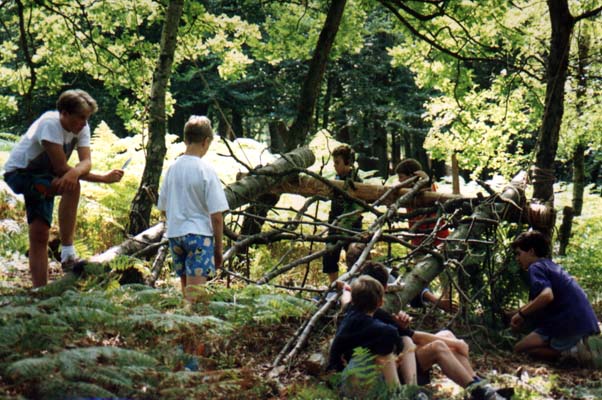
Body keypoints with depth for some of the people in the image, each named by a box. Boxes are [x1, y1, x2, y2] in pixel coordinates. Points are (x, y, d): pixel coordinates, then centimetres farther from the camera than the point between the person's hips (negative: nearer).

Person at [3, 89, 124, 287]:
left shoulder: (82, 128, -7)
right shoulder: (50, 124, -29)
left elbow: (86, 162, -20)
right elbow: (61, 168, -30)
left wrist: (75, 172, -46)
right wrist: (103, 178, -29)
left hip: (44, 178, 7)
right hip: (19, 173, -7)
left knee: (40, 235, 1)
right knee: (72, 186, -31)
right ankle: (67, 250, -29)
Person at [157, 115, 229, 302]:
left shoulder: (172, 168, 6)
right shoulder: (205, 169, -10)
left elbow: (163, 208, 14)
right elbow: (216, 215, -10)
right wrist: (219, 245, -1)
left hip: (175, 233, 6)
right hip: (199, 233, -6)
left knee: (186, 289, 16)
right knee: (195, 294, -10)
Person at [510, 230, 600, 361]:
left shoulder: (536, 267, -6)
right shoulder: (552, 266, 24)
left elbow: (547, 295, -25)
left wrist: (521, 314, -15)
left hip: (570, 324, -9)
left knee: (520, 348, -1)